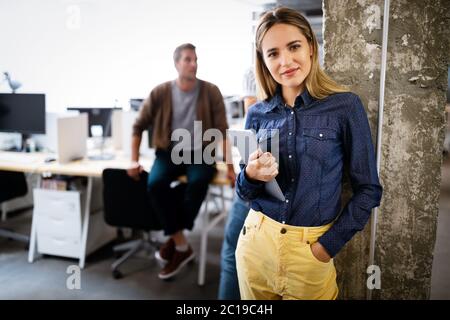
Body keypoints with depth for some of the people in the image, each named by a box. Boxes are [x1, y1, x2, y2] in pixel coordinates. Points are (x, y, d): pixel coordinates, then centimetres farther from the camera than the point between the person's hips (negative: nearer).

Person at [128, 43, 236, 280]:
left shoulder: (210, 92, -3)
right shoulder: (160, 92, -2)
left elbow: (222, 131, -4)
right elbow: (139, 126, 7)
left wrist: (229, 167, -11)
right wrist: (134, 160, 0)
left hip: (200, 154, -1)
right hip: (169, 152, 1)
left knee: (198, 182, -34)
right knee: (155, 183, -30)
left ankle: (174, 240, -13)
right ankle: (182, 246, -17)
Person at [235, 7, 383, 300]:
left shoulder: (346, 106, -10)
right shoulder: (257, 114, -1)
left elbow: (368, 189, -5)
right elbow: (245, 192, 6)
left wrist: (329, 244, -9)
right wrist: (251, 176, -15)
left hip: (312, 250, -3)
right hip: (256, 242, 3)